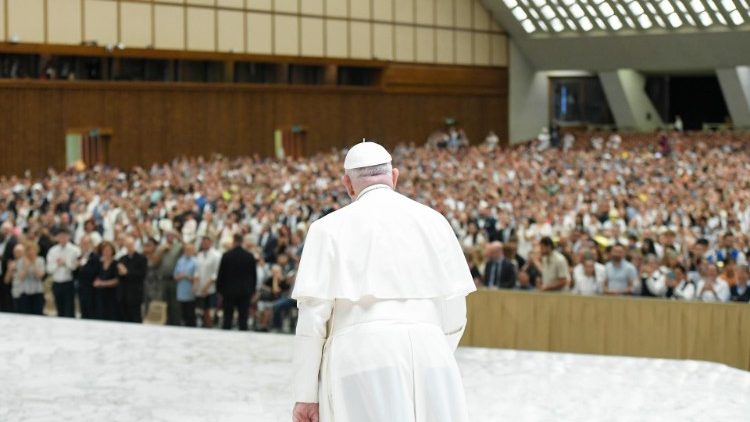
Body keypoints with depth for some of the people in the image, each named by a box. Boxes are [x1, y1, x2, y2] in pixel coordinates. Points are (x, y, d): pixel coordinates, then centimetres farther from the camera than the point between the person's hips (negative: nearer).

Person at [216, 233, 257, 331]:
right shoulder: (250, 256, -1)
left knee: (227, 319, 4)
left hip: (229, 291, -1)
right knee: (243, 318, 3)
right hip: (245, 292, 1)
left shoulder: (226, 256, -6)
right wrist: (252, 289, 14)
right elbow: (254, 275, 4)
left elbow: (221, 274, -3)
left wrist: (219, 289, 7)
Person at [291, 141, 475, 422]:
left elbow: (313, 317, -1)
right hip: (429, 354, 2)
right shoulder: (433, 222, 11)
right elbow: (454, 314, 10)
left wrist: (305, 394, 4)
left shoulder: (330, 228, 4)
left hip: (360, 360, -2)